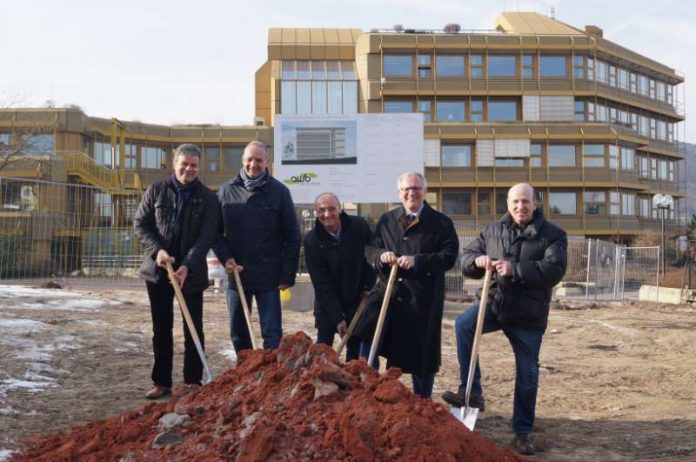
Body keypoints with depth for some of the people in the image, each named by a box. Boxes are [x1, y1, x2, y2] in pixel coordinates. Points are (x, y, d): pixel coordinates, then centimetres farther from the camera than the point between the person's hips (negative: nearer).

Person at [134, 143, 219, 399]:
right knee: (161, 329, 9)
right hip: (158, 270, 2)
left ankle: (193, 382, 13)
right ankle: (162, 382, 19)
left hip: (192, 272, -2)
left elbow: (207, 235, -8)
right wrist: (157, 250, -12)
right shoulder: (156, 190, 3)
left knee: (193, 329, 4)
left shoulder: (207, 197, -2)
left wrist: (187, 265, -20)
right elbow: (140, 223, 4)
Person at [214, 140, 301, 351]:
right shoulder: (227, 190, 4)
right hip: (236, 274, 3)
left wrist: (288, 275, -7)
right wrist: (225, 258, -8)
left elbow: (292, 237, -2)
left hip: (268, 276, -3)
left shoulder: (279, 191, -2)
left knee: (272, 334, -1)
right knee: (238, 334, 14)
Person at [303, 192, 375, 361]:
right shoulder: (312, 241, -18)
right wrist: (338, 318, -20)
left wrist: (367, 287, -1)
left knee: (356, 347, 5)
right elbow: (322, 285, -18)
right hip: (327, 302, -1)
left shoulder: (359, 226, -15)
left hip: (357, 298, 1)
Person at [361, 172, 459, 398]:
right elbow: (369, 249, 12)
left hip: (423, 298, -3)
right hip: (388, 291, 3)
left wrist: (417, 261, -19)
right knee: (366, 336, -13)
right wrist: (381, 255, -12)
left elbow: (449, 256, -8)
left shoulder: (441, 223, 1)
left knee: (421, 353, 6)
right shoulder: (387, 220, 13)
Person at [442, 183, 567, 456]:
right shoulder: (493, 231, 8)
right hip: (495, 302, 2)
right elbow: (465, 257, 9)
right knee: (464, 325, -28)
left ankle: (523, 433, 22)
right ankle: (471, 392, -16)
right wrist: (477, 259, -16)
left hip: (529, 313, -2)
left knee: (527, 375, 6)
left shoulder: (553, 235, -3)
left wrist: (516, 269, -28)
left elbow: (555, 269, -17)